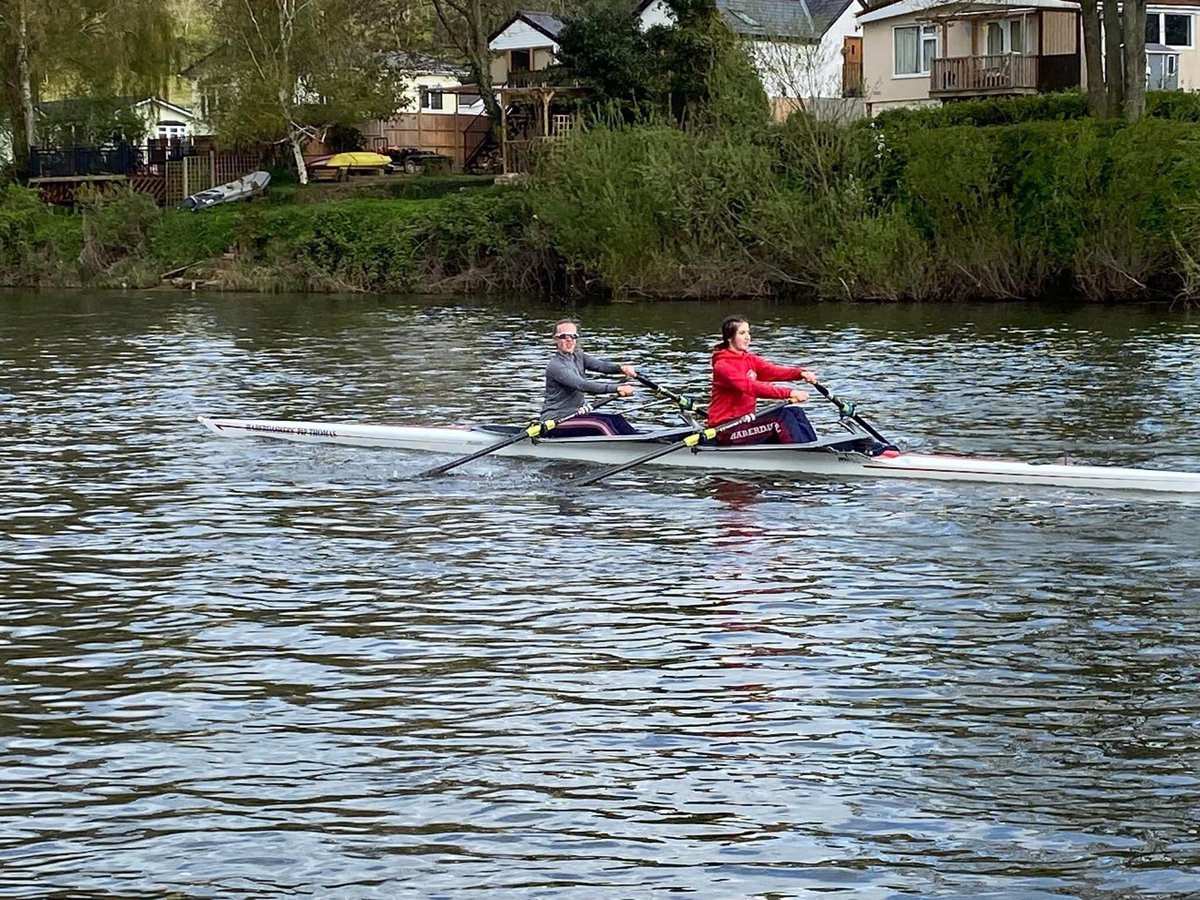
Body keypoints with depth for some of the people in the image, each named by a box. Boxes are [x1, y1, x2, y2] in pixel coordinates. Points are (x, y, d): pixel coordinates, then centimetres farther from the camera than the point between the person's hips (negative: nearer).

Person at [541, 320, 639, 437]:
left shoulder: (578, 357, 10)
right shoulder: (555, 366, -16)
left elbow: (599, 365, -10)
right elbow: (582, 385, -29)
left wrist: (622, 368, -32)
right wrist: (617, 388, -37)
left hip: (575, 414, 9)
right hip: (554, 422, -9)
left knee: (615, 419, -4)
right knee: (601, 424, -23)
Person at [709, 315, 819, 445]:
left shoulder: (750, 360, 13)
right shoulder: (722, 366, -14)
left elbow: (772, 371, -5)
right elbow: (751, 387, -27)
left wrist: (801, 373, -25)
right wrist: (789, 393, -35)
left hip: (745, 421, 8)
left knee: (795, 412, -5)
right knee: (783, 416, -21)